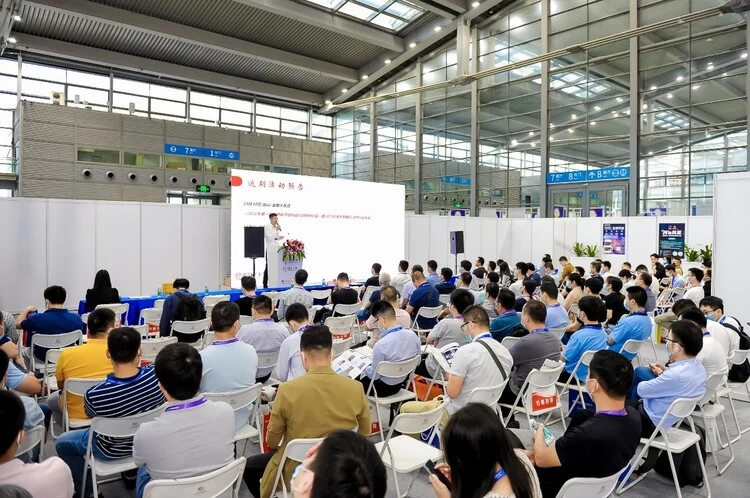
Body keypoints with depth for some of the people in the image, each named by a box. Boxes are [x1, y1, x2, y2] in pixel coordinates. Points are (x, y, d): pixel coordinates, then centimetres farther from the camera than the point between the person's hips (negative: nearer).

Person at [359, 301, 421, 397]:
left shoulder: (381, 345, -32)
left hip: (383, 388, -6)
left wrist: (365, 370, 2)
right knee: (368, 371, 27)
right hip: (402, 383, 6)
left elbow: (374, 375, -19)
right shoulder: (413, 335, -14)